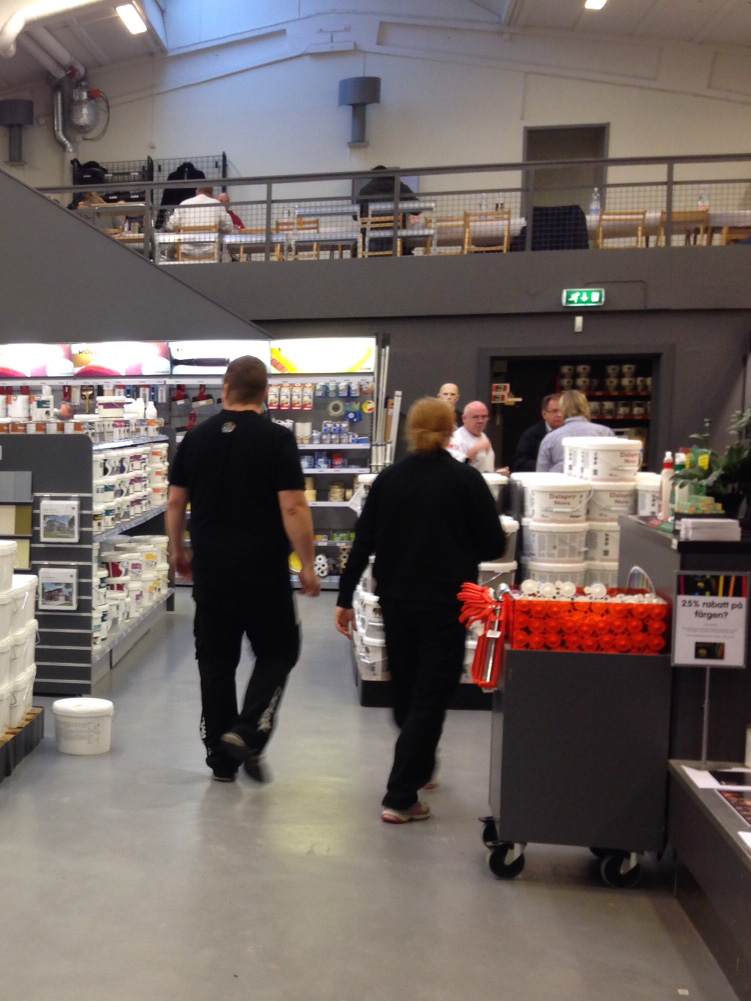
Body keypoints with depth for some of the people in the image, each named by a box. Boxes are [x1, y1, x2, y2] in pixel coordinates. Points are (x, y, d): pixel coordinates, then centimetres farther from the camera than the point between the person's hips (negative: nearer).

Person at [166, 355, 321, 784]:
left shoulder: (196, 438, 4)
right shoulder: (277, 439, -9)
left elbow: (176, 501, 9)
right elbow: (293, 508, -15)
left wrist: (178, 549, 23)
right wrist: (308, 565, -7)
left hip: (210, 571, 4)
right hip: (264, 572, -4)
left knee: (216, 661, 12)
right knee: (278, 652, 13)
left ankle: (221, 758, 19)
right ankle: (249, 732, -4)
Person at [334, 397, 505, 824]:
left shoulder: (389, 479, 1)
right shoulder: (466, 480, -8)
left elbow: (363, 542, 0)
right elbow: (493, 546, -5)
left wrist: (345, 598, 5)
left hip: (396, 600, 4)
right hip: (446, 604, -4)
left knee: (406, 689, 21)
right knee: (431, 698, 3)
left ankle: (419, 767, 44)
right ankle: (400, 798, -1)